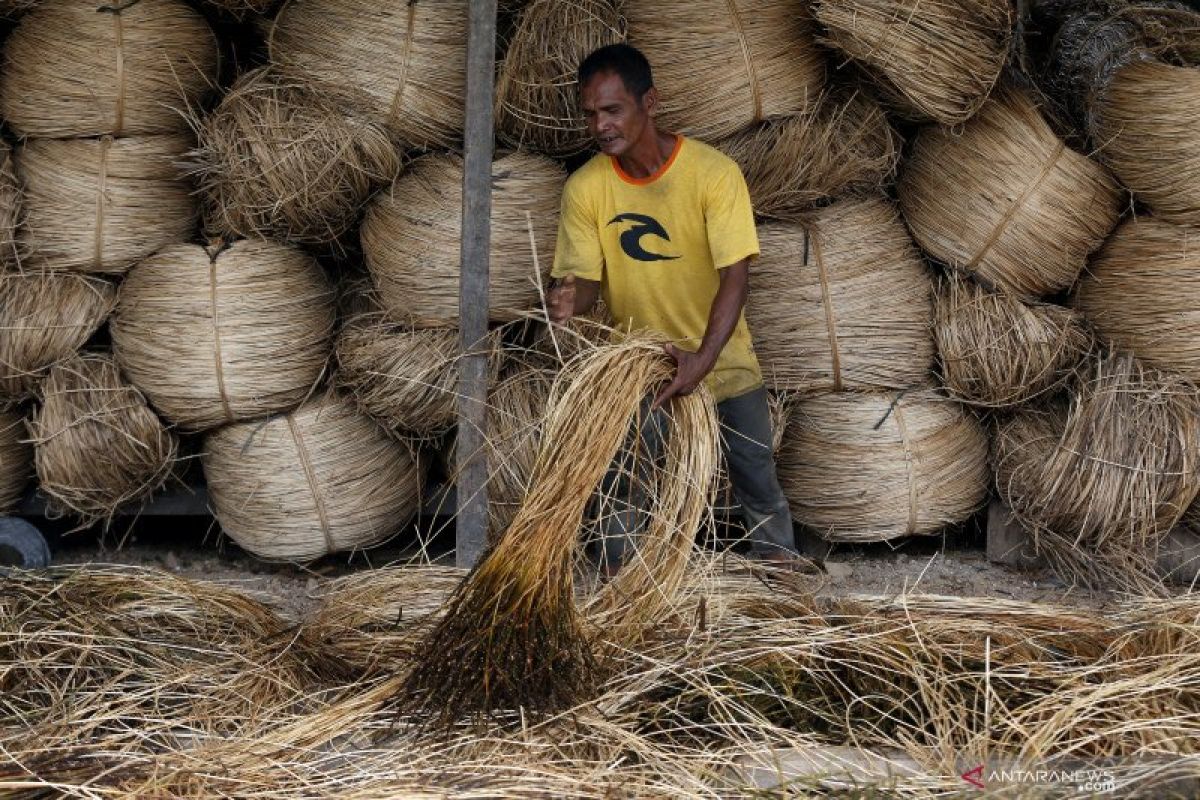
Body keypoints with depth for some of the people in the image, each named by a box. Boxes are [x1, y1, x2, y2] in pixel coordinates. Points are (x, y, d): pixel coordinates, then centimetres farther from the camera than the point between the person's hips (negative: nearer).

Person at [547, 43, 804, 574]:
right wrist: (570, 300, -37)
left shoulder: (713, 173, -21)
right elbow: (586, 277, -10)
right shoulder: (584, 189, -13)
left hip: (723, 364, -1)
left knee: (758, 485, 10)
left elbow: (735, 274, -25)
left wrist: (703, 359, -39)